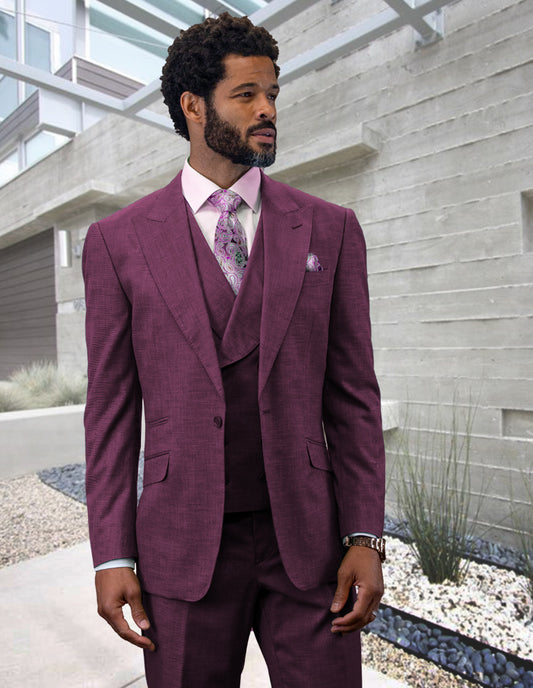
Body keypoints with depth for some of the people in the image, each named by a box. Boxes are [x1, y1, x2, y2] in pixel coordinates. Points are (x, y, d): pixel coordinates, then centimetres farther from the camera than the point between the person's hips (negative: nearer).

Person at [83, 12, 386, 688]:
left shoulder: (329, 229, 2)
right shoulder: (117, 241, 0)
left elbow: (352, 391, 0)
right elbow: (111, 405, 0)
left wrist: (365, 537, -4)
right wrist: (112, 556, -2)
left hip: (306, 538, 1)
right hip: (182, 547, 0)